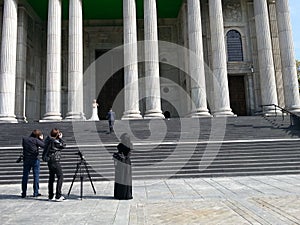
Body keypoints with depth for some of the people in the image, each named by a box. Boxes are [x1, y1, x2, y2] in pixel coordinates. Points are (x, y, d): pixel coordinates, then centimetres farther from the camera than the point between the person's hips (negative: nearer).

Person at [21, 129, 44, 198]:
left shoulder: (24, 139, 3)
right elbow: (44, 145, -9)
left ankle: (24, 193, 13)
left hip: (26, 160, 4)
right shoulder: (36, 140, -11)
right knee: (36, 176, 5)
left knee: (25, 176, 10)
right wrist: (41, 139, 4)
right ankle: (36, 192, 8)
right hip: (35, 160, -4)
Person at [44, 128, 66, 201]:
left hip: (50, 161, 9)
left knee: (51, 178, 13)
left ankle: (51, 196, 20)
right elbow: (63, 145, -8)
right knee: (60, 177, -5)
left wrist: (59, 138, 9)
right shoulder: (55, 141, -17)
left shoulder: (48, 140, 8)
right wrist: (61, 138, -1)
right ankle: (58, 196, -7)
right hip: (55, 161, -9)